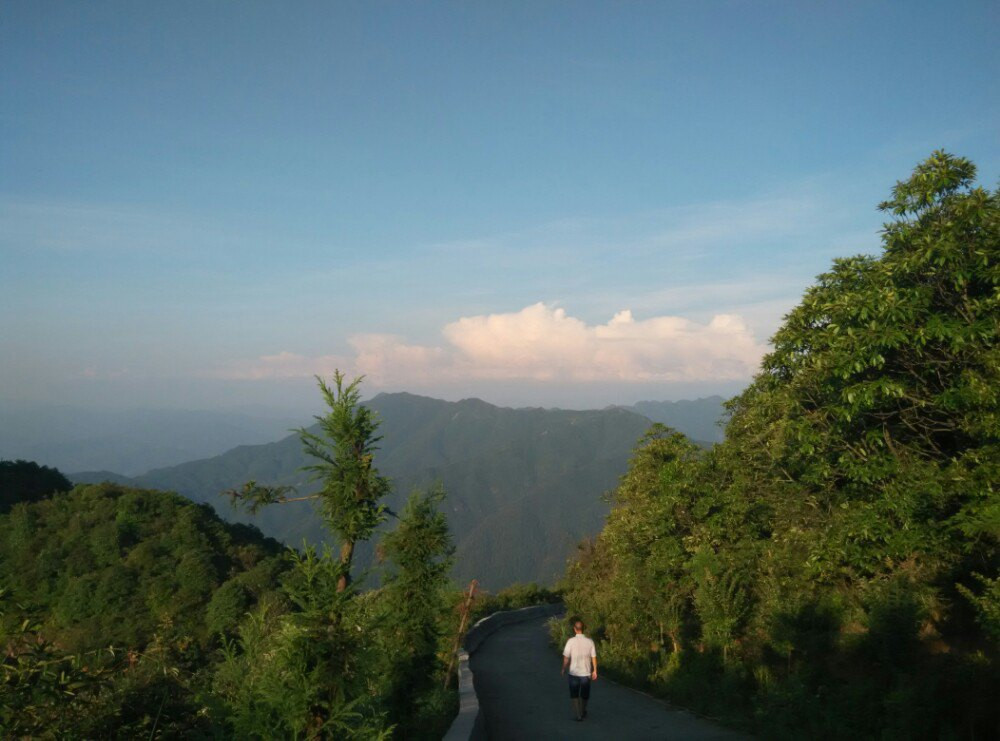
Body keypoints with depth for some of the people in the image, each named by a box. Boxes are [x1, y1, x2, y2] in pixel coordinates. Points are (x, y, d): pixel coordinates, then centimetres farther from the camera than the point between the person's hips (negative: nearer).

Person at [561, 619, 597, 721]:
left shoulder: (571, 641, -13)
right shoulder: (589, 642, -7)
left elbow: (566, 658, -10)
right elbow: (594, 657, -3)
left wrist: (563, 670, 4)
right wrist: (594, 671, 8)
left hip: (574, 673, -2)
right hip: (586, 672, 2)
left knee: (574, 695, 12)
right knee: (584, 695, 20)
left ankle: (578, 714, 3)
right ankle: (583, 712, 37)